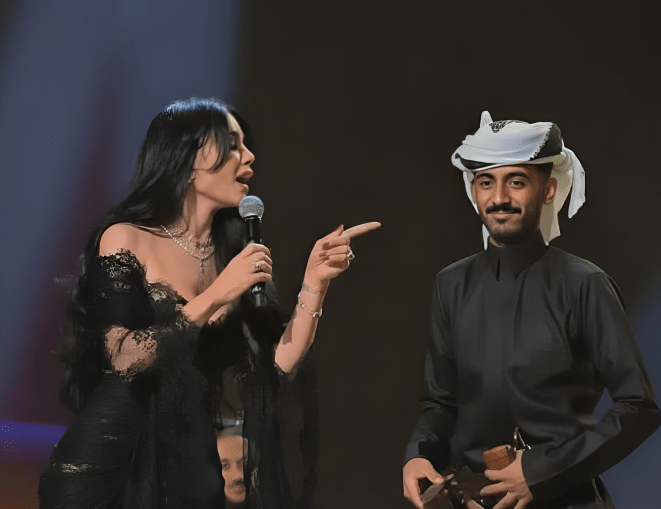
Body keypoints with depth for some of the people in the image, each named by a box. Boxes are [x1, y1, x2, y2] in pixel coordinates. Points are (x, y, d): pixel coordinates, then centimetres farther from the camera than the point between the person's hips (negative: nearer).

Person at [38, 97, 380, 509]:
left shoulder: (235, 256, 5)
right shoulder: (126, 239, -7)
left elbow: (278, 364, -1)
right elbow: (124, 359, -18)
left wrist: (315, 282, -8)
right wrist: (215, 297, -20)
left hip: (193, 470, 4)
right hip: (108, 463, -4)